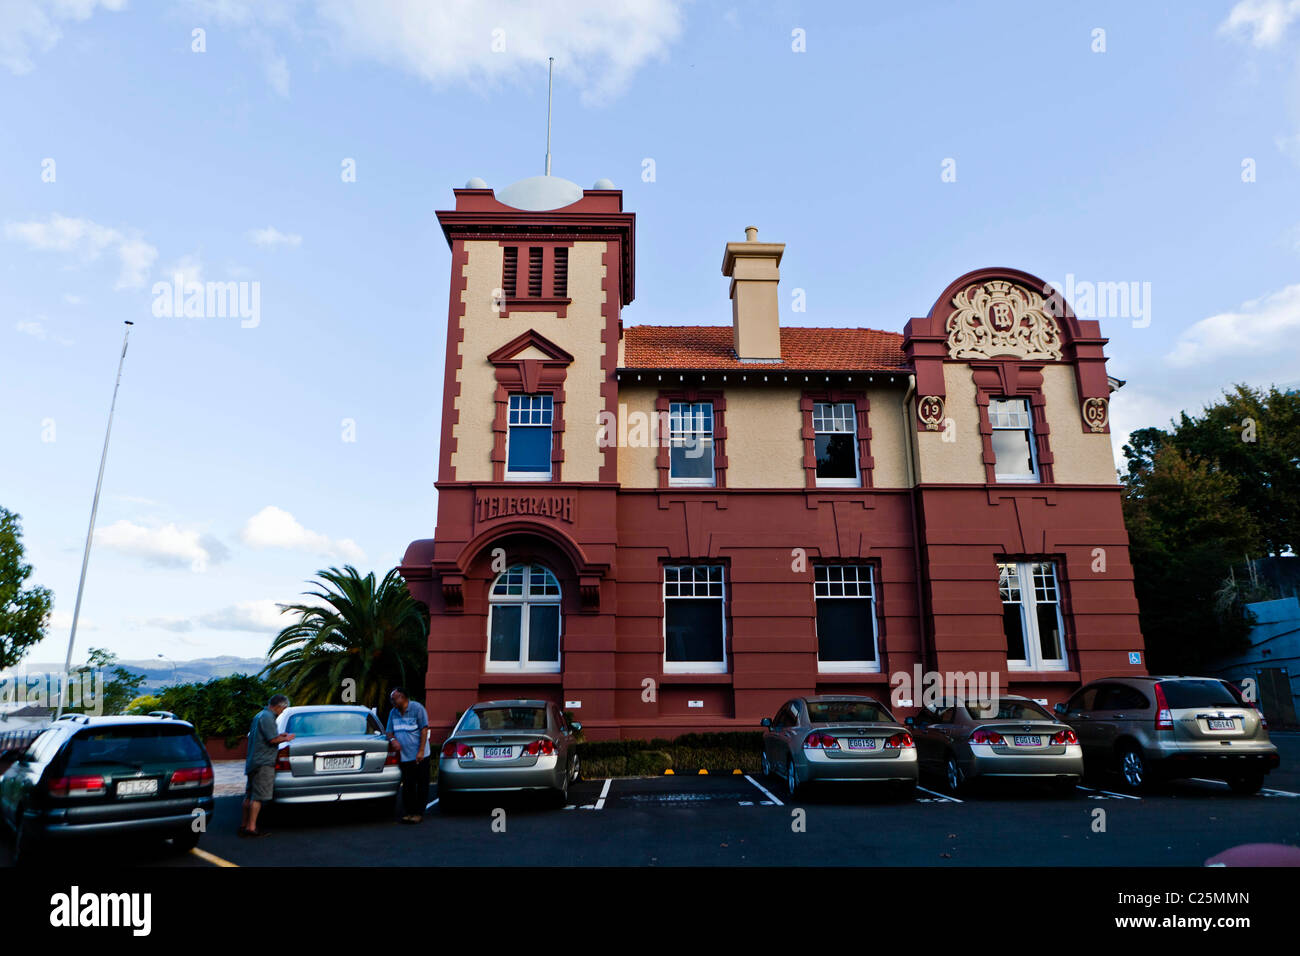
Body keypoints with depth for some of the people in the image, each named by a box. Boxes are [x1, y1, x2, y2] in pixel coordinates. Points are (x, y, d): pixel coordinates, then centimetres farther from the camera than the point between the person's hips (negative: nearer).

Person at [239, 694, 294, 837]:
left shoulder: (259, 715, 18)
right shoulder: (267, 717, -14)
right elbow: (273, 739, -20)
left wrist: (279, 735, 20)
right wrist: (285, 739, -2)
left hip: (253, 761, 10)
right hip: (263, 762, -10)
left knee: (249, 795, 14)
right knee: (258, 796, -7)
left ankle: (244, 824, 20)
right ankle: (251, 827, -7)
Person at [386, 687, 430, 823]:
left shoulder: (417, 708, -7)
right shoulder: (393, 712, 10)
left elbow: (424, 730, -9)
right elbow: (390, 731, 16)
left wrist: (421, 751, -15)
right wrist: (392, 739, -9)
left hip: (419, 756, -5)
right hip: (404, 757, 5)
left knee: (421, 786, 1)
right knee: (407, 786, 8)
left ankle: (419, 812, 9)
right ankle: (409, 811, 17)